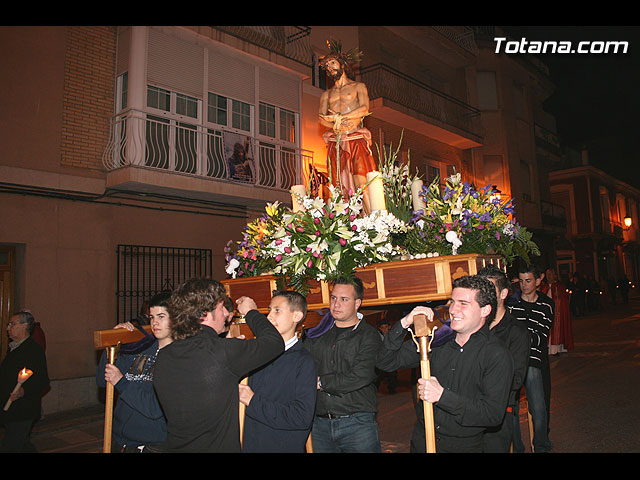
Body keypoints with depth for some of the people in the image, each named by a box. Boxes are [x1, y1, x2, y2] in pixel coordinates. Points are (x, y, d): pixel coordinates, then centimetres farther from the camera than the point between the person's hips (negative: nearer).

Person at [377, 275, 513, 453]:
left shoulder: (498, 355, -14)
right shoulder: (438, 340, -4)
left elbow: (493, 414, -20)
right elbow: (386, 362, -3)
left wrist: (442, 395, -27)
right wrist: (404, 324, -17)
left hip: (464, 445, -3)